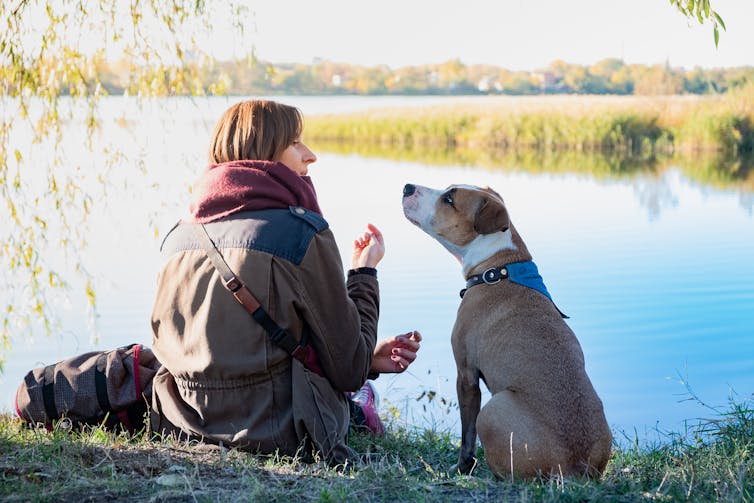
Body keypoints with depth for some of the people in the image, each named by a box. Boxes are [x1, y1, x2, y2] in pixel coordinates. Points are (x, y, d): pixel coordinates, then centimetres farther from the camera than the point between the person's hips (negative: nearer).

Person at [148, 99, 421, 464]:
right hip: (273, 432, -6)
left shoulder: (179, 235, 7)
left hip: (182, 425, 7)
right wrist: (364, 273, 7)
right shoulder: (302, 232, -13)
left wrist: (367, 359, 18)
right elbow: (348, 371, -9)